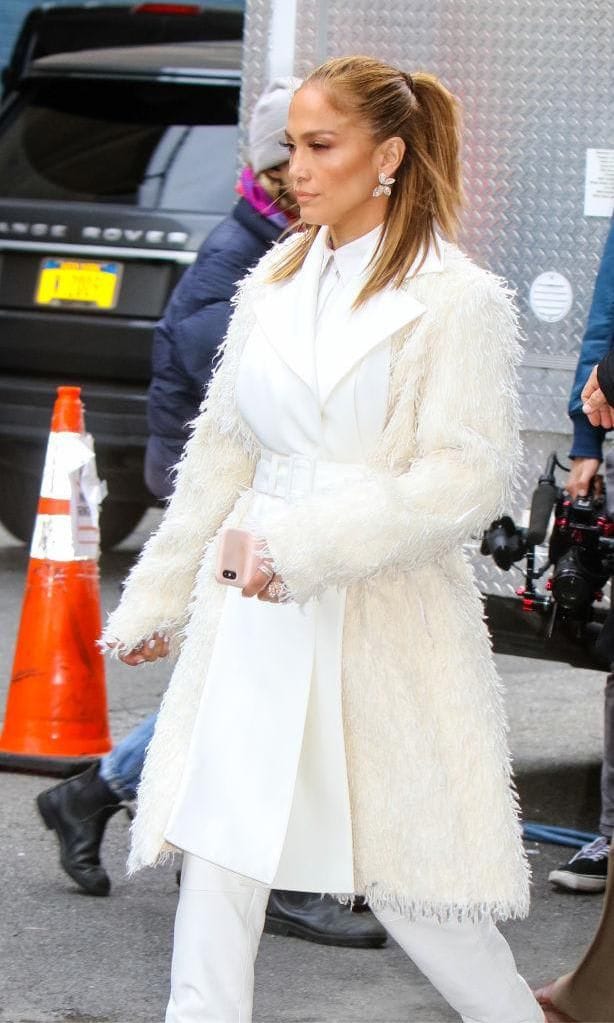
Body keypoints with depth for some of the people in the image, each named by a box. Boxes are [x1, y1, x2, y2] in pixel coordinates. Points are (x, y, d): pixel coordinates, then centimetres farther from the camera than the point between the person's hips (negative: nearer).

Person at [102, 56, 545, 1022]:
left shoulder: (456, 299, -7)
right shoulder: (273, 282, 11)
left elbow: (470, 477, -14)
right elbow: (219, 451, 17)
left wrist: (315, 545, -21)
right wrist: (157, 595, 17)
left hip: (385, 620, -5)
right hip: (255, 610, 5)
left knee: (403, 873, 4)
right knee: (217, 852, 0)